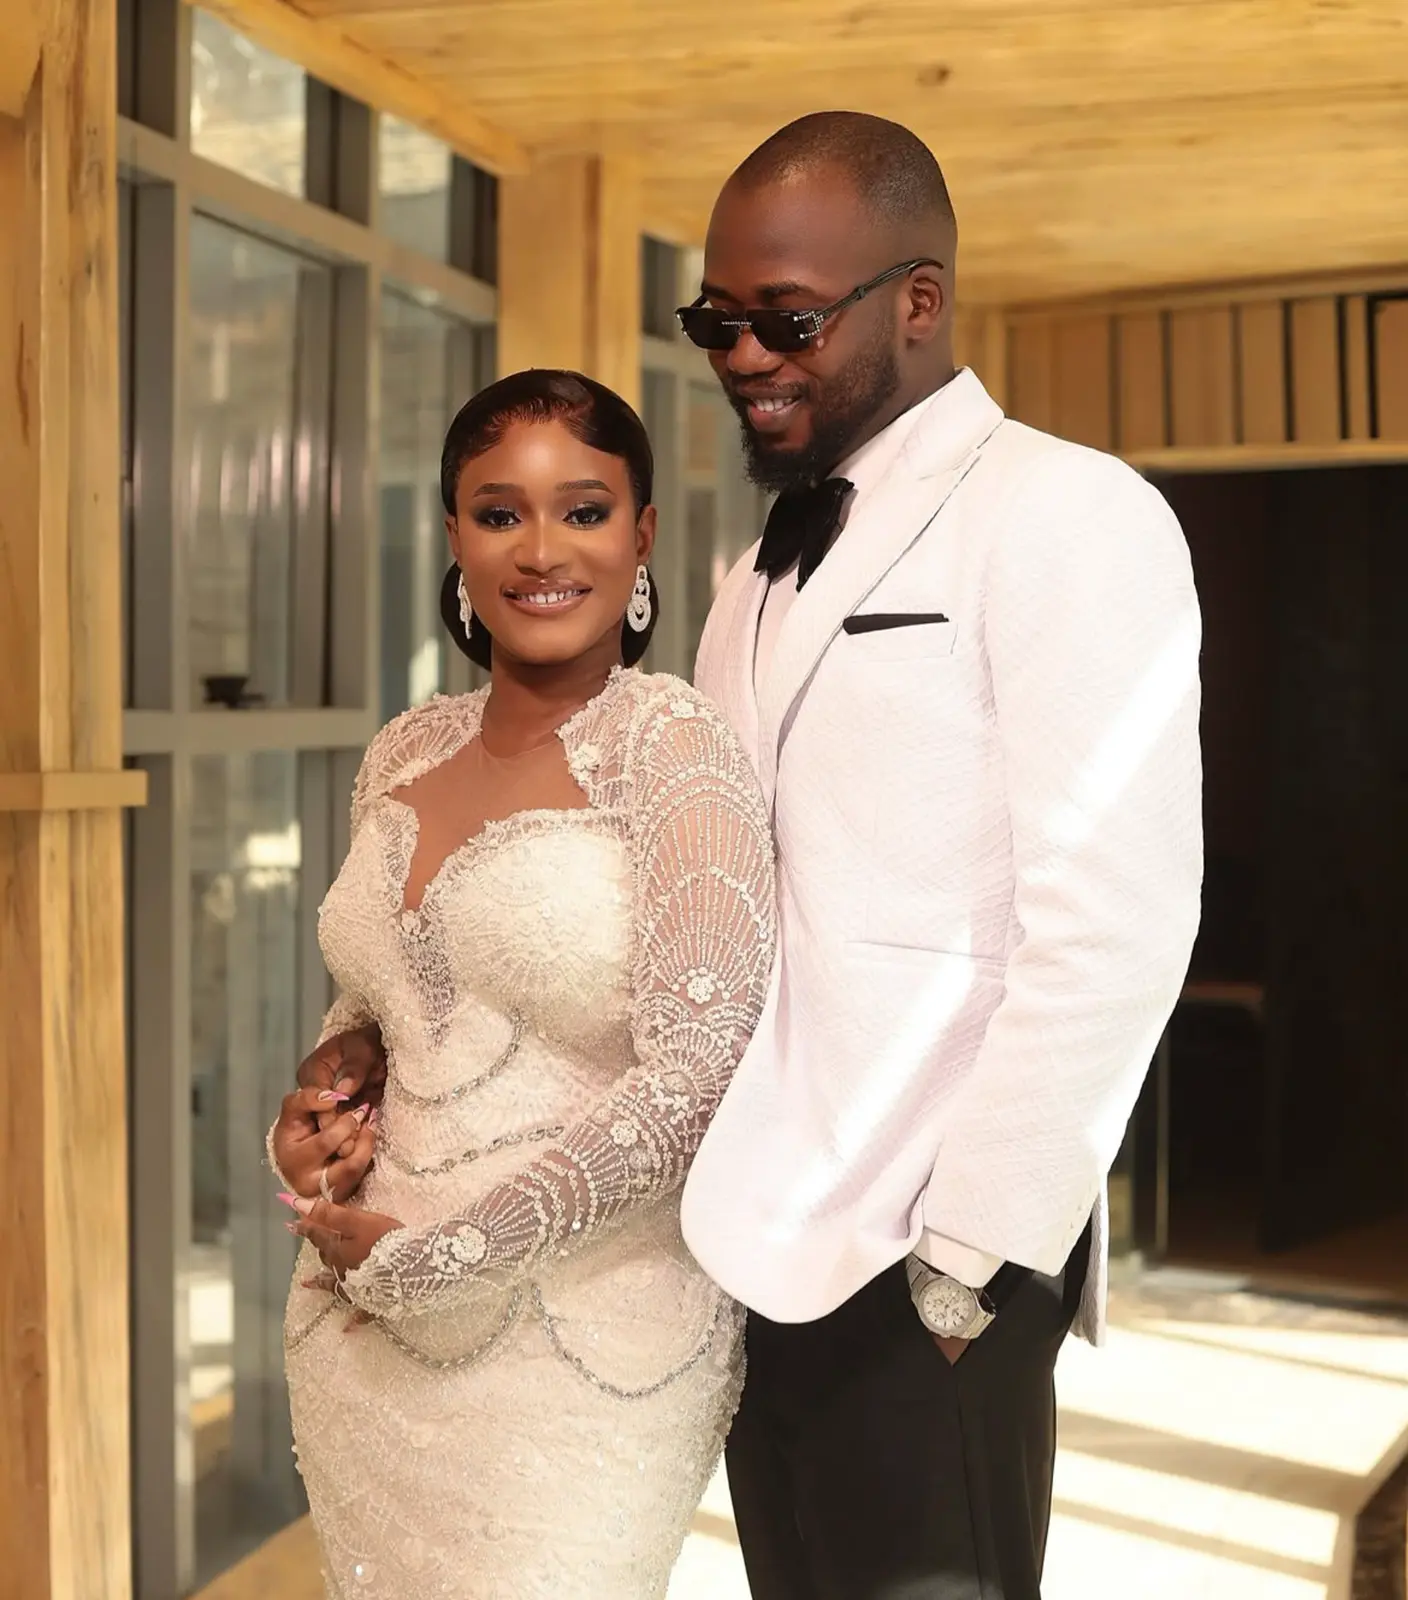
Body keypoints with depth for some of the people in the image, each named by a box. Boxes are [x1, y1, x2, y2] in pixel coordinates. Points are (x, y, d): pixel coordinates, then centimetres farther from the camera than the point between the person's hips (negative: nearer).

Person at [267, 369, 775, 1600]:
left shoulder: (670, 746, -13)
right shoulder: (405, 753, 5)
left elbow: (698, 1082, -18)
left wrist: (423, 1255, -13)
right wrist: (320, 1099, -3)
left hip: (585, 1346, -5)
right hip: (368, 1335, 6)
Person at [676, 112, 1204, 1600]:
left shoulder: (1066, 516, -8)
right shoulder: (764, 568, 14)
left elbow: (1111, 927, -16)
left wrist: (972, 1250, -16)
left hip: (921, 1257, -7)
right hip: (753, 1236, 7)